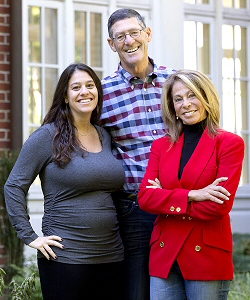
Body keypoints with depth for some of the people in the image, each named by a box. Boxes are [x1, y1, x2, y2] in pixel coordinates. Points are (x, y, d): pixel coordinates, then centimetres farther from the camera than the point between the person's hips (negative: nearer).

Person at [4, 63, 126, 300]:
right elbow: (14, 187, -6)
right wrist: (30, 237, -10)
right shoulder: (47, 136, -5)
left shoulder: (104, 136, 13)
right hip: (65, 259, -6)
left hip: (111, 256, 6)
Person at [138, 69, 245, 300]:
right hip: (164, 256, 4)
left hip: (208, 257, -4)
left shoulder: (229, 143, -2)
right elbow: (145, 198, -1)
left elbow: (220, 205, -12)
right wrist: (192, 195, -14)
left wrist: (167, 200, -5)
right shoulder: (162, 146, 11)